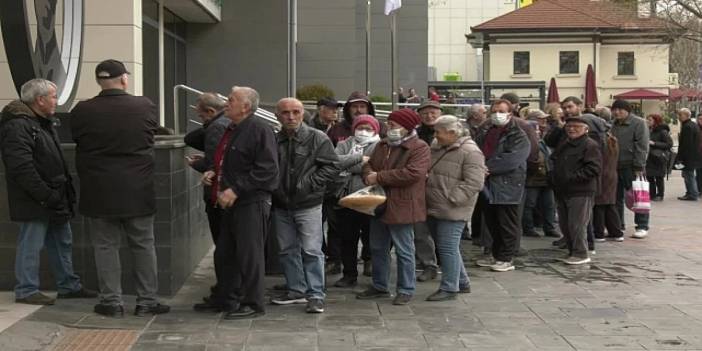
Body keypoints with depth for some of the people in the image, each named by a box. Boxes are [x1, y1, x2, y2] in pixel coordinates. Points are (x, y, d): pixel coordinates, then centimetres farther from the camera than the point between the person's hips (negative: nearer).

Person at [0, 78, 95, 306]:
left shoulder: (43, 122, 16)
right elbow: (22, 168, -25)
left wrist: (66, 191, 14)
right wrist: (46, 195, -24)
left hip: (54, 199, 10)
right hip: (34, 202, -10)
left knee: (63, 242, 15)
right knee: (31, 245, -2)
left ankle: (68, 285, 25)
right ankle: (26, 290, 9)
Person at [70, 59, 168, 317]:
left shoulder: (82, 111, -9)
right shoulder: (146, 107, -7)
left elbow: (78, 142, 6)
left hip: (99, 192, 0)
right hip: (138, 191, 1)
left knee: (106, 246, 9)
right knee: (143, 245, 11)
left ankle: (111, 302, 12)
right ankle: (147, 301, 15)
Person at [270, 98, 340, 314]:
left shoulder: (317, 139, -6)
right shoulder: (274, 141, 5)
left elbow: (332, 166, -7)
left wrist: (309, 184, -14)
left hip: (308, 205, -5)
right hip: (281, 206, 5)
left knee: (311, 251, -5)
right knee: (287, 250, 13)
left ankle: (315, 295, 1)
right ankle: (296, 290, 25)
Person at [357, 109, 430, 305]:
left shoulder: (419, 148, -12)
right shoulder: (382, 145, 13)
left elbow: (413, 173, -25)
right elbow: (369, 164, 17)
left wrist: (379, 177, -20)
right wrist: (369, 175, -10)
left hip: (401, 207, -8)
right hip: (379, 205, 8)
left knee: (404, 251, 2)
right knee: (378, 248, 17)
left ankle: (406, 290, 14)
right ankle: (379, 287, 30)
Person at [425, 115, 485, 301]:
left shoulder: (470, 152, -14)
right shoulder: (436, 148, 12)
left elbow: (473, 183, -19)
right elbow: (427, 173, 25)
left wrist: (451, 200, -20)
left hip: (452, 212, -9)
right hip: (434, 209, 9)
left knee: (448, 248, -4)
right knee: (446, 247, 16)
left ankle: (449, 288, 7)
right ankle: (462, 282, 30)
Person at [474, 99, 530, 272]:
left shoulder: (518, 136, -8)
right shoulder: (485, 131, 14)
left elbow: (512, 159, -21)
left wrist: (488, 167, -20)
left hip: (507, 186, -7)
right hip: (489, 185, 7)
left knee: (507, 224, -1)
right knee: (492, 222, 15)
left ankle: (506, 259, 7)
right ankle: (496, 256, 28)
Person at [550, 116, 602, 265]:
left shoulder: (590, 145, -8)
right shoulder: (563, 145, 19)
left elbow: (594, 168, -18)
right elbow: (555, 163, 30)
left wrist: (572, 177, -19)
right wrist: (554, 178, 10)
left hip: (581, 193, -9)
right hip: (563, 192, 9)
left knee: (577, 225, -7)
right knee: (564, 224, 12)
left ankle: (580, 254, 2)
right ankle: (572, 251, 23)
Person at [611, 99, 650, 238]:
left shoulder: (638, 123, -5)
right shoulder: (614, 125, 15)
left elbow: (642, 146, -11)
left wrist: (639, 167, -17)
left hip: (631, 166, -7)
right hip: (615, 166, 7)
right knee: (616, 197, 10)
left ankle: (642, 227, 3)